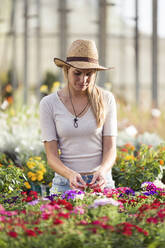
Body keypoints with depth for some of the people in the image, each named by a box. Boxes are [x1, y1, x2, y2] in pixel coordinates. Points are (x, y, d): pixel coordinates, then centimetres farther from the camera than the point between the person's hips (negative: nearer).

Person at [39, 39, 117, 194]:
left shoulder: (105, 100, 2)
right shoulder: (49, 104, -1)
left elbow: (110, 148, 0)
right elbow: (51, 156, -3)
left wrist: (102, 171, -20)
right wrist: (70, 174, -21)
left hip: (101, 181, 0)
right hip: (65, 183, 0)